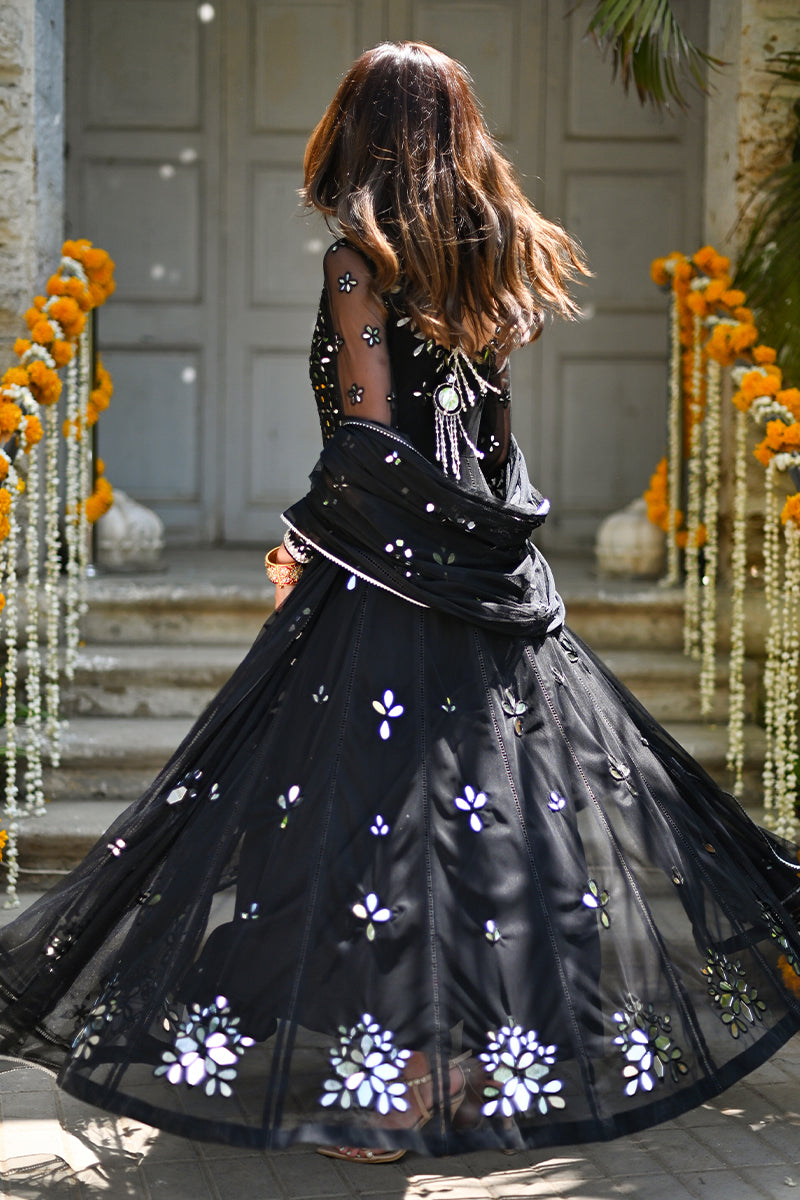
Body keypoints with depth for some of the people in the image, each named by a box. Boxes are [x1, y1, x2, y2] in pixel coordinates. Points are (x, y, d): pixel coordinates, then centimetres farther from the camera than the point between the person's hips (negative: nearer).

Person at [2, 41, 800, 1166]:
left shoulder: (360, 259, -10)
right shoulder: (496, 253, 10)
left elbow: (371, 430, -13)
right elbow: (486, 418, 13)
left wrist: (309, 539, -4)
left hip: (387, 562, -7)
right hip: (493, 563, 7)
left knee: (389, 804, -4)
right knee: (490, 790, 11)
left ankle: (407, 1089, -1)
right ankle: (477, 1065, 19)